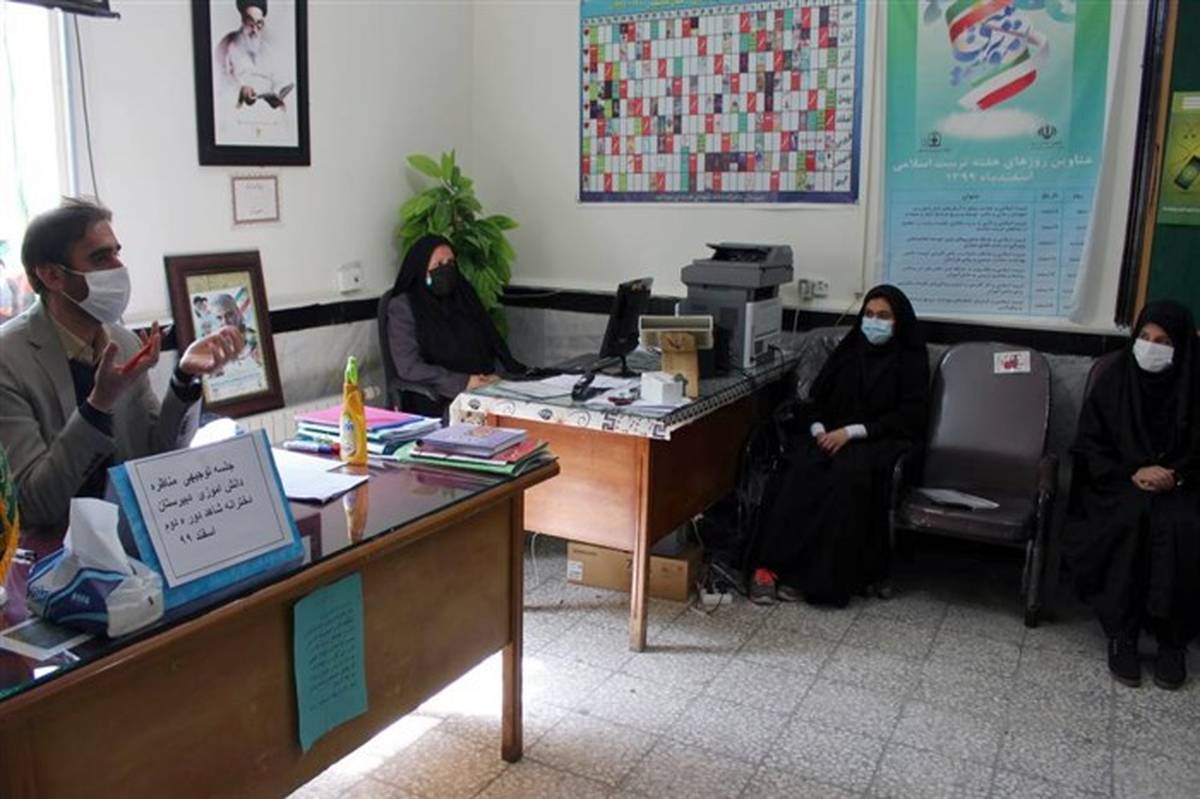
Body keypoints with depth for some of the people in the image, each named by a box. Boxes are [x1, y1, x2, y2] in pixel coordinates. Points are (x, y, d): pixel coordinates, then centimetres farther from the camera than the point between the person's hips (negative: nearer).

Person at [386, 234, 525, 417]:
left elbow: (493, 340, 18)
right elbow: (408, 367, -9)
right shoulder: (402, 307, 0)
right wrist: (463, 382, -17)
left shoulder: (463, 295, 17)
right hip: (437, 400, -6)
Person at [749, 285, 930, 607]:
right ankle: (770, 566, -33)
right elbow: (818, 395, 15)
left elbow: (910, 417, -6)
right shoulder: (849, 348, 16)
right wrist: (818, 428, -8)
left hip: (880, 441, -3)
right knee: (801, 471, -29)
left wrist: (852, 431, -16)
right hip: (831, 434, 3)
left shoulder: (911, 359, 3)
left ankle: (819, 578, -31)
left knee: (847, 475, -35)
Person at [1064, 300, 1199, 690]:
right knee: (1131, 517, -32)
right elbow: (1089, 447, 1)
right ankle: (1121, 634, -23)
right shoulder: (1113, 380, 2)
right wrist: (1132, 473, -14)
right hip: (1119, 483, 0)